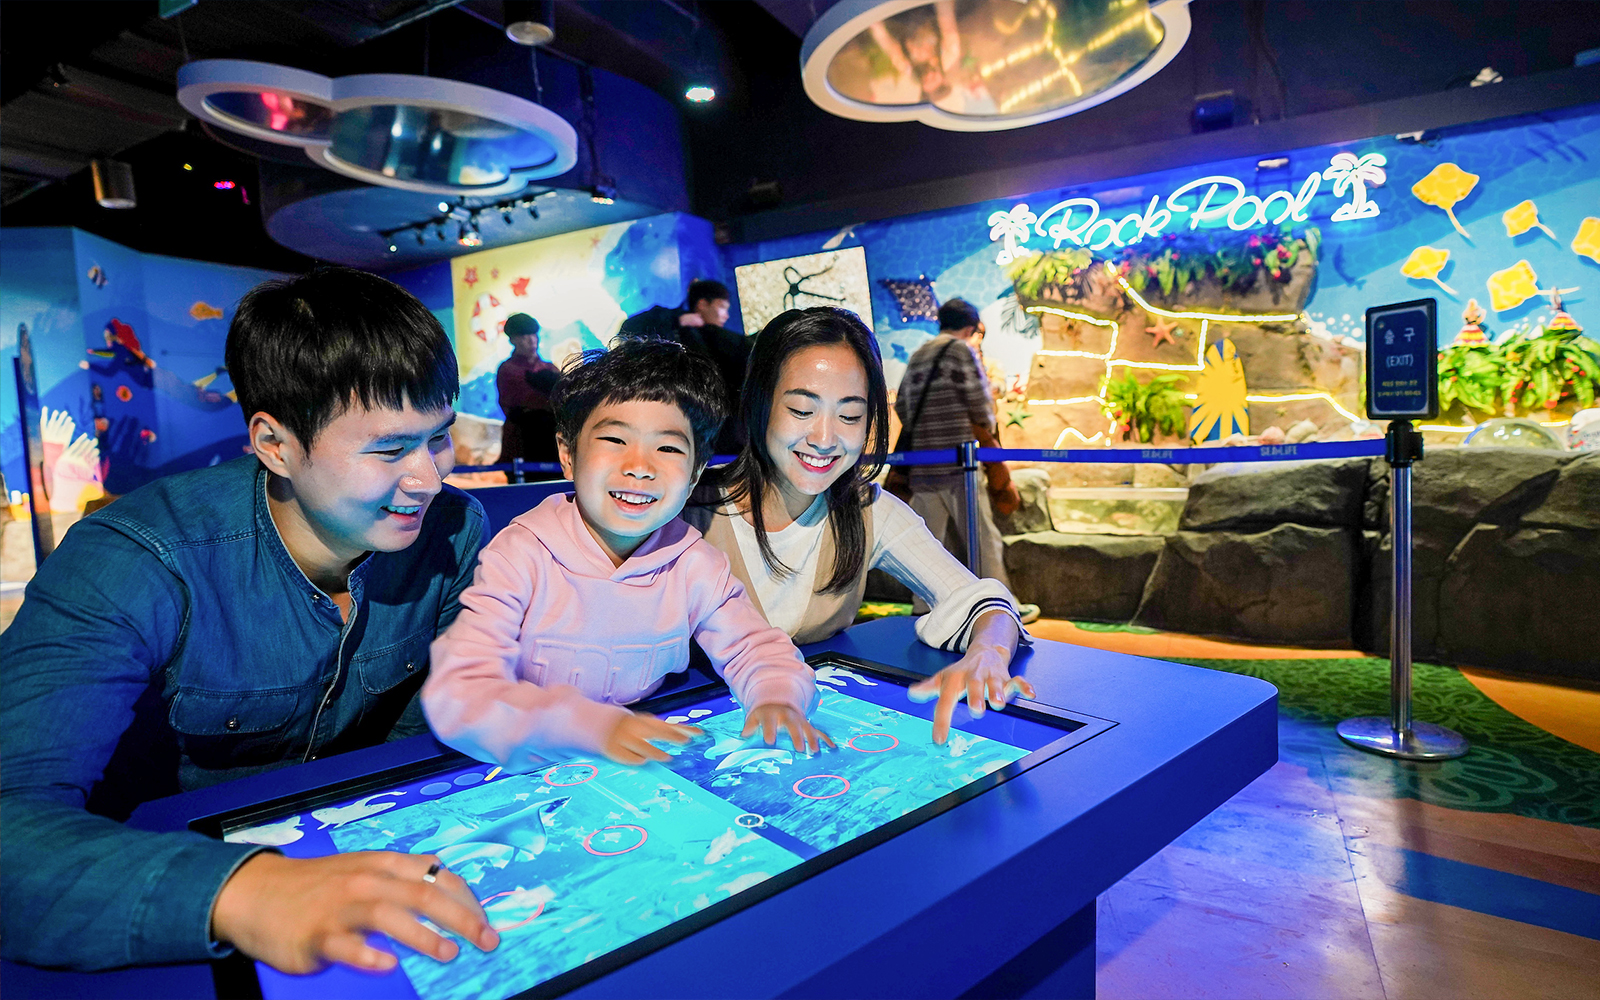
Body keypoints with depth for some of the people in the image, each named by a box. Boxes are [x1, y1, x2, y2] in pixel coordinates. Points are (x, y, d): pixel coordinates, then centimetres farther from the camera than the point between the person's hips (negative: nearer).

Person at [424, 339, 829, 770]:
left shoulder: (695, 565, -4)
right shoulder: (522, 557, -16)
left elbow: (758, 649, 5)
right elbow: (455, 696, -24)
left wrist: (777, 698, -18)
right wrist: (594, 725, -36)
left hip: (654, 778, 3)